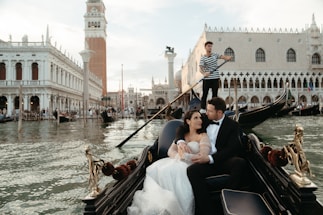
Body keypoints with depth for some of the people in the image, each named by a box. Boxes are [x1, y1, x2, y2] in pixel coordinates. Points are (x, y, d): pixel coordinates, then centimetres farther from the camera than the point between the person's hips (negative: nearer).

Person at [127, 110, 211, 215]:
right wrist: (179, 156, -13)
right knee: (155, 170, -20)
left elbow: (202, 157, -13)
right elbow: (171, 151, 8)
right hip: (177, 163, 5)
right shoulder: (182, 134, 17)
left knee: (171, 172, -33)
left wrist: (184, 155, -10)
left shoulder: (203, 136, 0)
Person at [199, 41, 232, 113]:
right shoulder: (203, 58, -4)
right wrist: (204, 73, -34)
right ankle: (202, 109, 3)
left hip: (215, 78, 3)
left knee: (215, 94, 7)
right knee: (204, 94, -2)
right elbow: (200, 68, -14)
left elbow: (223, 56, -3)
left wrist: (227, 57, -26)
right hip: (207, 79, -3)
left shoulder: (215, 55, 7)